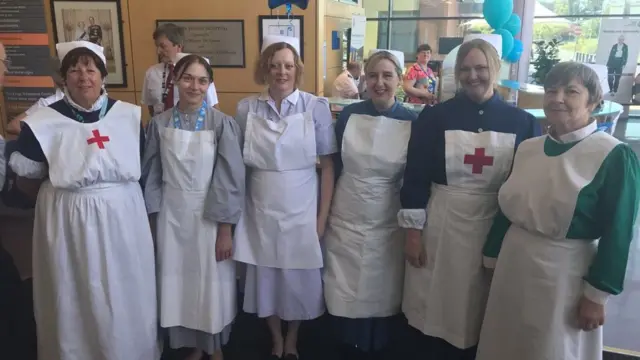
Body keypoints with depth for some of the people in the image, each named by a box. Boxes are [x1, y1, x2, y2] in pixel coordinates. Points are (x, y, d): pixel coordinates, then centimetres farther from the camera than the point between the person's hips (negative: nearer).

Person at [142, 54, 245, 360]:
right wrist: (152, 220, 4)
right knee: (179, 282, 14)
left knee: (212, 282, 10)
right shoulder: (159, 123, -1)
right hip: (171, 216, 3)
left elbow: (230, 178, -10)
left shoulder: (222, 123, -10)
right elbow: (151, 174, 4)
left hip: (210, 216, -2)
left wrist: (225, 230, -10)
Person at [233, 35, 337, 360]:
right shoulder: (246, 108, -2)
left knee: (299, 279, 12)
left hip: (302, 210, -1)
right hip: (260, 210, 2)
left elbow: (328, 166, -4)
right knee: (265, 278, 14)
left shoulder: (317, 107, -6)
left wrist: (323, 217, -5)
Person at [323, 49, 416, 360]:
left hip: (386, 224, 0)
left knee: (381, 294, 14)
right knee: (345, 294, 11)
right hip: (345, 219, 1)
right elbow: (334, 165, 1)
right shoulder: (348, 115, -4)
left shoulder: (412, 122, -6)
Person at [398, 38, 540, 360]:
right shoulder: (434, 117, -3)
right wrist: (413, 233, -5)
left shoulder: (521, 122, 0)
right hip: (441, 225, 0)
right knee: (435, 309, 10)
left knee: (478, 312, 14)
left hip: (496, 230, 1)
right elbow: (415, 177, -3)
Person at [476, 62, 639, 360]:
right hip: (513, 264, 5)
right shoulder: (527, 148, 3)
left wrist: (596, 295, -13)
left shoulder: (615, 157, -13)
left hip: (565, 272, -5)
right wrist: (492, 258, 12)